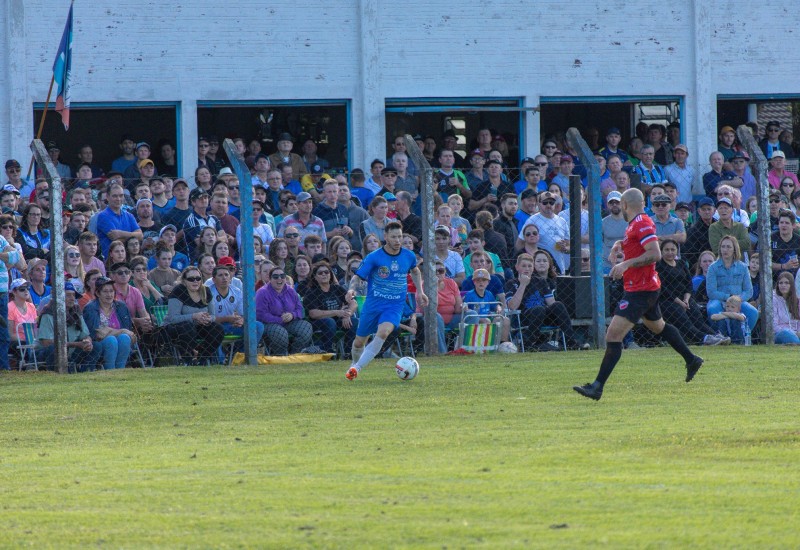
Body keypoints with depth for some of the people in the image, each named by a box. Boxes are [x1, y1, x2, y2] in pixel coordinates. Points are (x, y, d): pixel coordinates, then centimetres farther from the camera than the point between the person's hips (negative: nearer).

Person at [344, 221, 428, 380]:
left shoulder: (409, 256, 0)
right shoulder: (374, 258, -10)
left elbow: (415, 271, 23)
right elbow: (358, 276, -9)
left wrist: (420, 291, 15)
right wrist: (352, 289, -30)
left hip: (395, 306, 0)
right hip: (372, 304, 0)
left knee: (383, 333, -29)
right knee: (359, 341, 9)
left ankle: (357, 368, -24)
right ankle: (355, 363, 44)